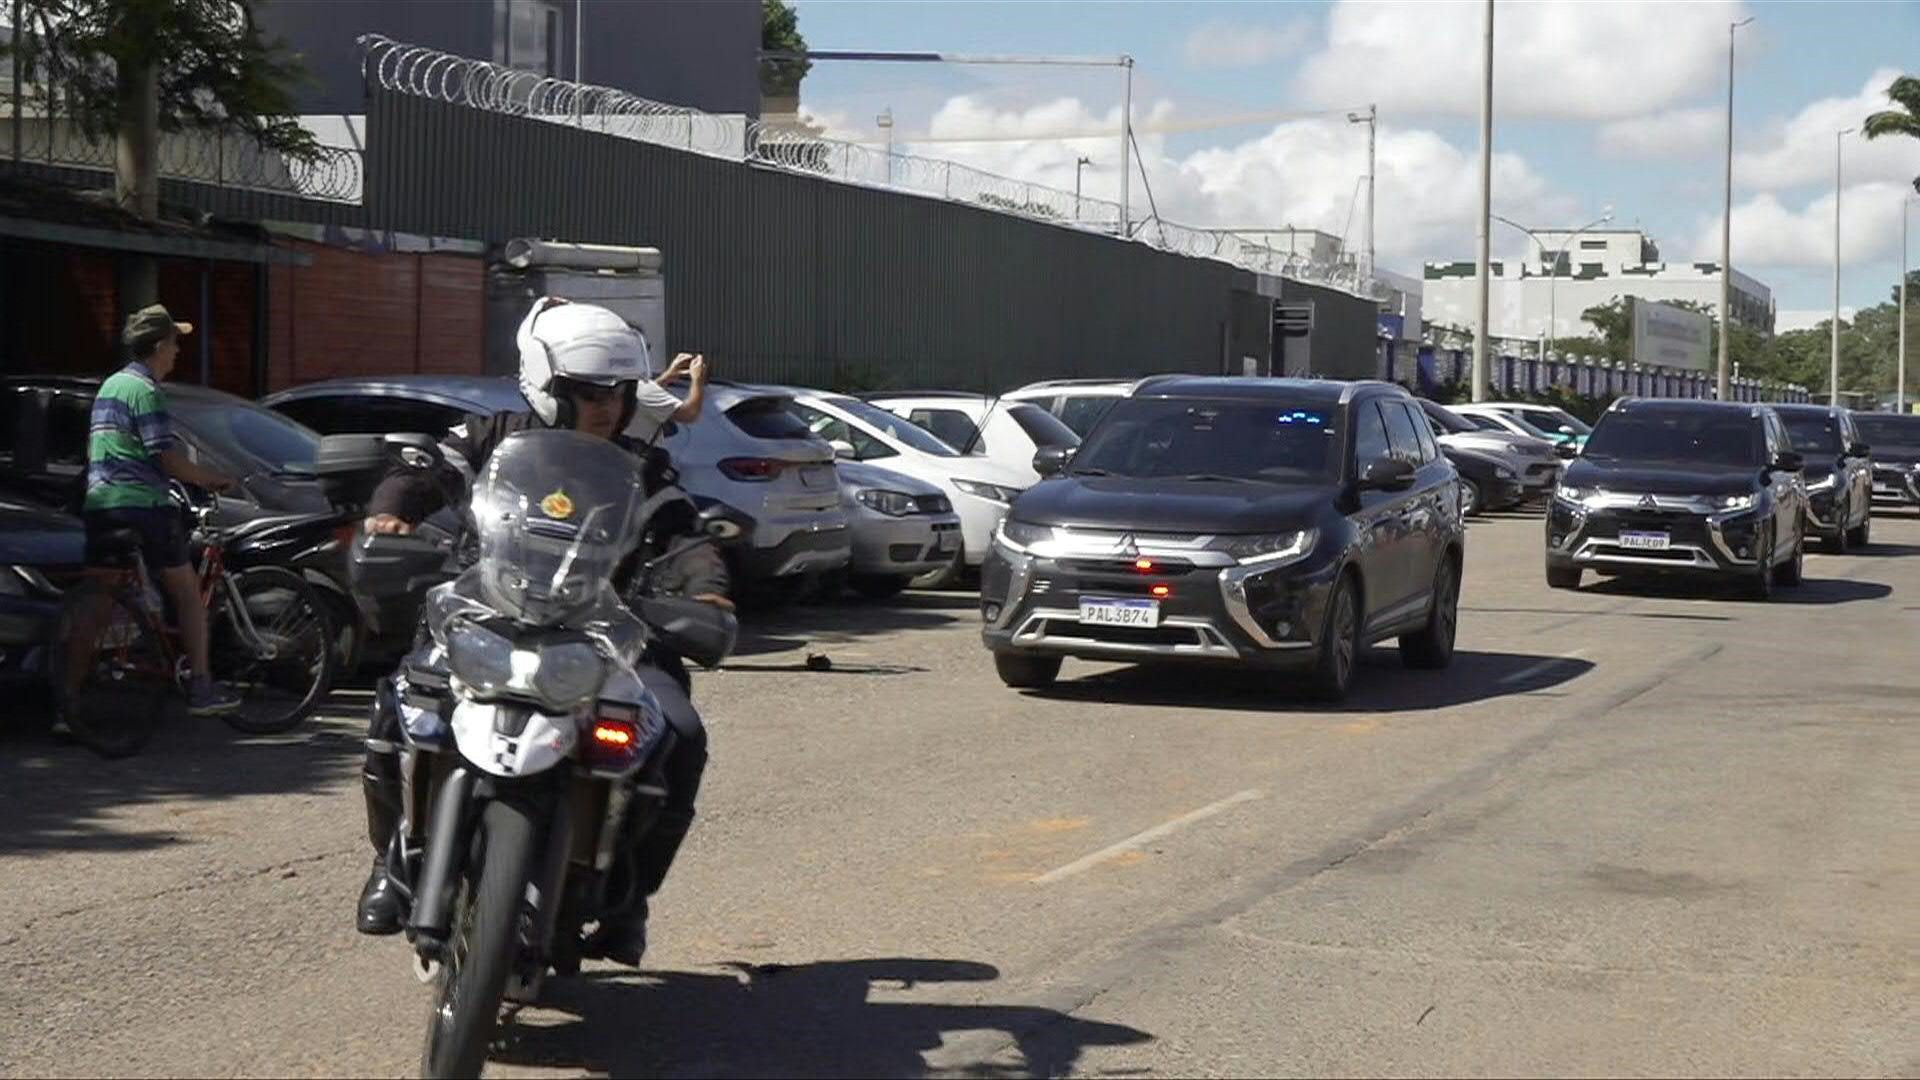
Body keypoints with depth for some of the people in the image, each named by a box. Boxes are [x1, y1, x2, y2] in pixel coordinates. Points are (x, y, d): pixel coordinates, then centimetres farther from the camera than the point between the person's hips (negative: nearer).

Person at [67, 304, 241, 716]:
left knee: (94, 603, 7)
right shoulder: (146, 390, -11)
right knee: (188, 591, 4)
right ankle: (201, 688, 4)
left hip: (99, 504, 8)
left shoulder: (109, 385, 17)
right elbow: (170, 459, -16)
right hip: (142, 504, -8)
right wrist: (214, 478, -1)